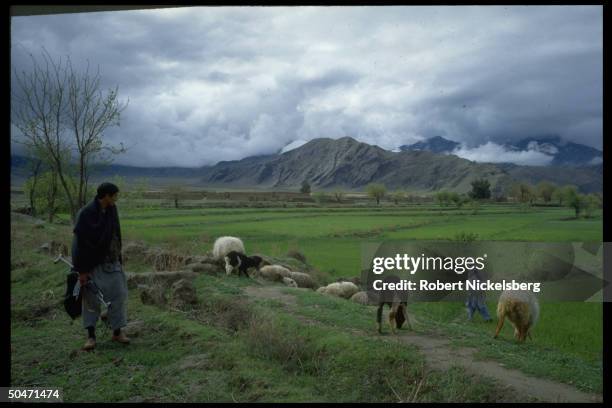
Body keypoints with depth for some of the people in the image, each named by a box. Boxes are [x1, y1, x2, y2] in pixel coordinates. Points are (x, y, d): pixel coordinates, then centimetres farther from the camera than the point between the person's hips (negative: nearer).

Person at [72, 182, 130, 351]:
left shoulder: (112, 210, 1)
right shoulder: (85, 213, -17)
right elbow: (79, 242, -16)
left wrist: (119, 259, 13)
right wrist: (81, 270, -16)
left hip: (111, 262, 6)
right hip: (93, 264, -5)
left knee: (118, 295, 5)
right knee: (91, 299, 3)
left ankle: (117, 332, 17)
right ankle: (91, 336, 13)